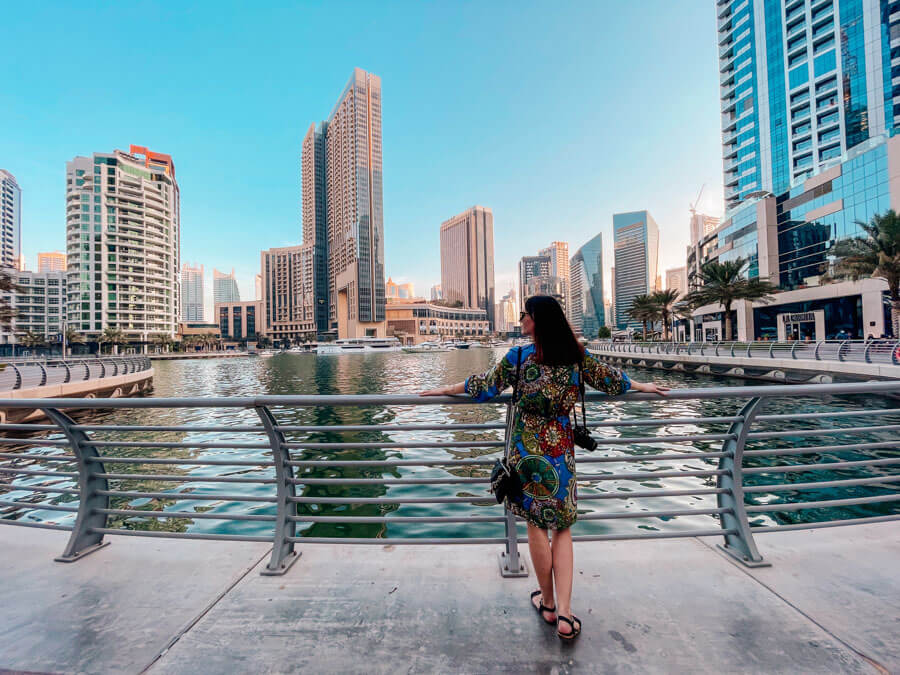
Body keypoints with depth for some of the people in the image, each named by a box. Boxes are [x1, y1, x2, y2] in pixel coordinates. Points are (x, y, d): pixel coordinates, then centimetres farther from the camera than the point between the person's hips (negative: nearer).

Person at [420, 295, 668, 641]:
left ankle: (548, 603, 31)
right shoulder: (575, 355, -1)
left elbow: (484, 385, -3)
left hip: (527, 448, -2)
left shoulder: (518, 356, -11)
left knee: (536, 524, 14)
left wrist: (446, 389, 11)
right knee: (562, 526, 16)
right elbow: (609, 378, 12)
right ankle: (564, 612, 15)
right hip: (561, 448, 3)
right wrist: (644, 386, 32)